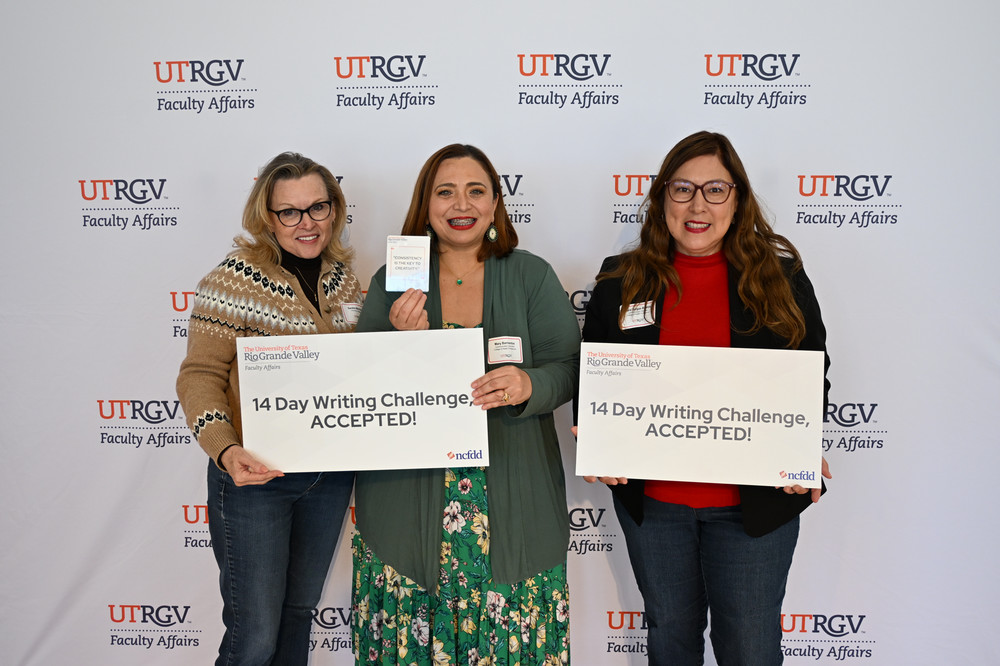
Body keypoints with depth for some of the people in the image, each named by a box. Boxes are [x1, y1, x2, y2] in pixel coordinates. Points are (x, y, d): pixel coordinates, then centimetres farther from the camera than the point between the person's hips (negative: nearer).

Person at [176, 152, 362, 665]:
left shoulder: (343, 278, 5)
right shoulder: (235, 278, -12)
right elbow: (200, 376, -13)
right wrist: (224, 450, -29)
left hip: (330, 475, 5)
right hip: (255, 476, -5)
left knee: (299, 611, 20)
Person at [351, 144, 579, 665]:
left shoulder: (532, 277, 6)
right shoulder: (391, 283, 7)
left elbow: (568, 367, -1)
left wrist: (529, 385, -22)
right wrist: (402, 341, -14)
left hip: (511, 503, 0)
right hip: (410, 504, 1)